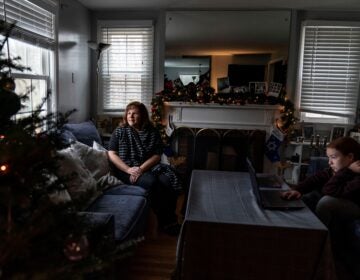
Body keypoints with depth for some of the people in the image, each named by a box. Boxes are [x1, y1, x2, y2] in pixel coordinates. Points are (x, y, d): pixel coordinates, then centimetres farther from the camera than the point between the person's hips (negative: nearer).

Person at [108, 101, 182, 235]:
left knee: (167, 181, -30)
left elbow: (157, 156, 0)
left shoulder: (152, 132, 8)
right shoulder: (119, 131, 6)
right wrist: (128, 169, -16)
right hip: (126, 169, -2)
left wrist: (141, 169, -17)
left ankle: (170, 217, -17)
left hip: (148, 167, 2)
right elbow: (111, 154, -1)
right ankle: (166, 220, -20)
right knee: (151, 182, -32)